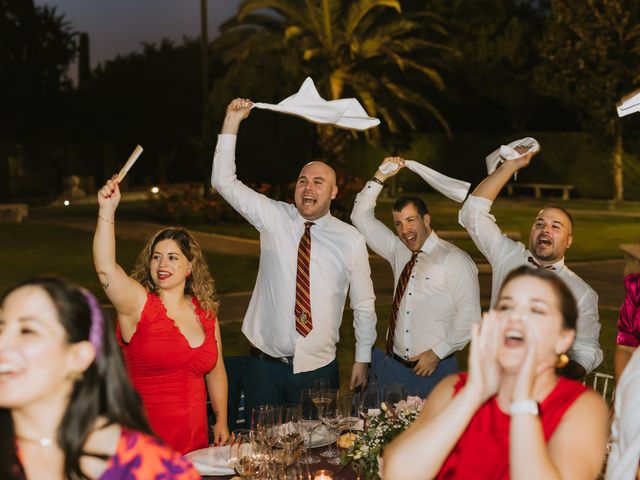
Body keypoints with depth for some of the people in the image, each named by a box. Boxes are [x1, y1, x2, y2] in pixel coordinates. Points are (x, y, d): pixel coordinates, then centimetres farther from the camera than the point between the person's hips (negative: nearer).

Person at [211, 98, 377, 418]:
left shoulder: (350, 240, -1)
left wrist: (362, 359, 8)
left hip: (318, 368, 0)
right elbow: (224, 182, -3)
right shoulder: (274, 219, 1)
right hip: (265, 364, 1)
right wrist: (231, 123, -9)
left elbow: (364, 303, 7)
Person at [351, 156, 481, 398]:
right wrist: (379, 177, 3)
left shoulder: (454, 260, -8)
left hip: (435, 368, -5)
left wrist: (437, 353, -14)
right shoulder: (398, 252, 11)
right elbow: (362, 218, 13)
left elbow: (469, 315, -11)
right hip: (392, 366, 5)